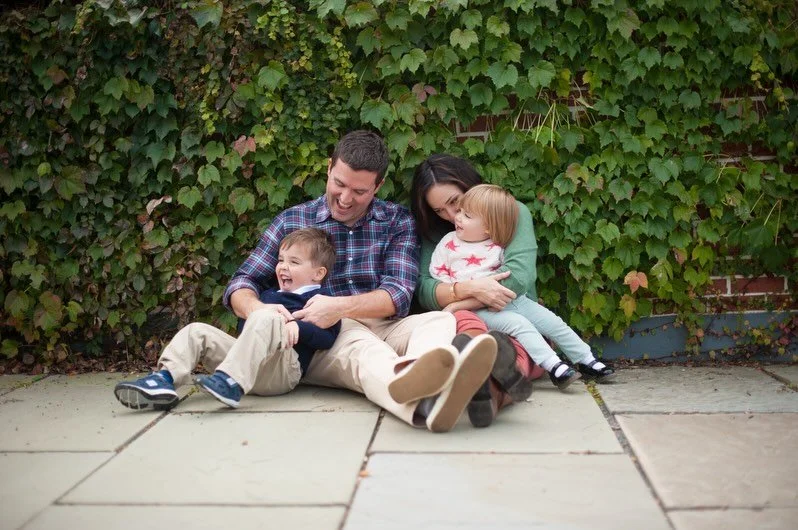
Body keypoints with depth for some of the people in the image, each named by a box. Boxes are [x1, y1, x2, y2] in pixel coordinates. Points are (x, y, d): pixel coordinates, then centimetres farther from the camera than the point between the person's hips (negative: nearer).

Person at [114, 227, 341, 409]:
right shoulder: (269, 295, 30)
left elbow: (327, 336, -6)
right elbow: (243, 329, 29)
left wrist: (296, 327, -20)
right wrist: (257, 310, 9)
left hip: (284, 368, -7)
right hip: (249, 360, 7)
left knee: (266, 319, -34)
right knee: (197, 331, 0)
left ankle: (231, 382, -49)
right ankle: (164, 380, -20)